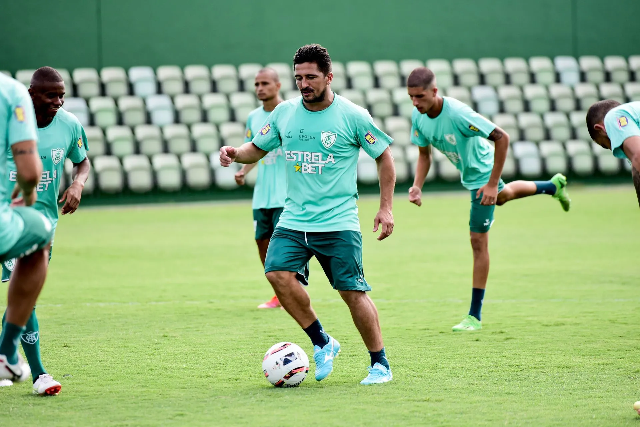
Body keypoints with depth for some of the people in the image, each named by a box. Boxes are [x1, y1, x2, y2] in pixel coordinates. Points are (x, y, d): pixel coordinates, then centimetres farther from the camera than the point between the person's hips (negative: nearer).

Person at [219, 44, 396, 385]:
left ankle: (380, 364, 9)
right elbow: (257, 148, 17)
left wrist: (386, 208, -1)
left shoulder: (353, 116, -5)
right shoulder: (284, 113, 6)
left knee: (352, 291, -6)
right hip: (293, 220, 4)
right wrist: (235, 153, -6)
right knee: (277, 273, -17)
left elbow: (384, 156, 4)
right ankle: (322, 343, 0)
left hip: (338, 224, -4)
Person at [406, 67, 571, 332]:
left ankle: (475, 316, -2)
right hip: (467, 173, 8)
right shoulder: (418, 117, -18)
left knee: (478, 241, -9)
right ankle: (553, 186, 66)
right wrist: (417, 186, -21)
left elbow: (501, 138, -33)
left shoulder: (457, 113, -39)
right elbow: (424, 155, -2)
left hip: (482, 173, -8)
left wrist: (492, 184, -33)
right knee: (503, 196, 37)